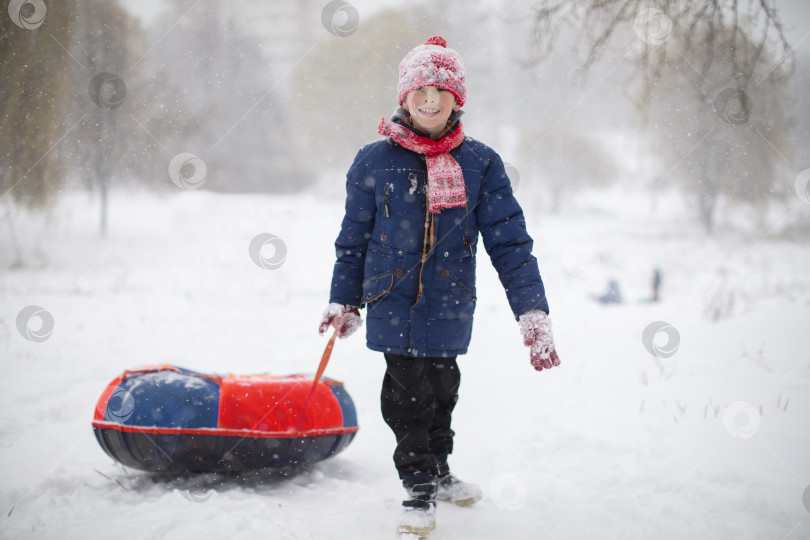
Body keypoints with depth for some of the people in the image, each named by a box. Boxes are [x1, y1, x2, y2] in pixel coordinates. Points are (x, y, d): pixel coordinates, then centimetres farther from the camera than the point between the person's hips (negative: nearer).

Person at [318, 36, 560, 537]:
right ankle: (420, 488, 16)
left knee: (441, 390, 15)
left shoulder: (480, 163, 0)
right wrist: (344, 302, 11)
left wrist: (534, 313, -7)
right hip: (393, 304, -1)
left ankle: (439, 472, 38)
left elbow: (510, 241, -1)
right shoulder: (374, 162, -1)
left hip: (449, 305, 1)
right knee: (407, 396, -2)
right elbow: (354, 239, 9)